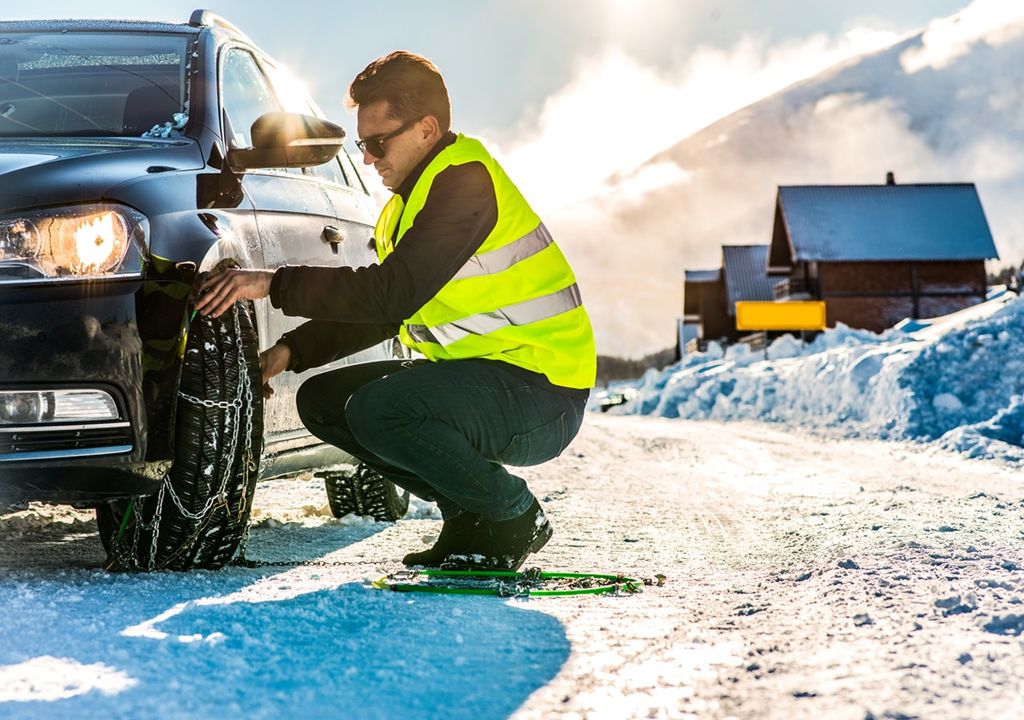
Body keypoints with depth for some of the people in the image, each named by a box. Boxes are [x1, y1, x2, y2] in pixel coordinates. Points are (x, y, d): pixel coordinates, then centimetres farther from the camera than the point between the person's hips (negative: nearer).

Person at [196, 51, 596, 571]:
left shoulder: (466, 181, -18)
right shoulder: (413, 196, 14)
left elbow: (394, 291, -27)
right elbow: (380, 311, 15)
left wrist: (275, 284, -24)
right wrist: (291, 351, 2)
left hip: (541, 391, -10)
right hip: (477, 372, 10)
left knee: (378, 408, -29)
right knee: (323, 400, 6)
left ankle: (515, 517, -9)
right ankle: (467, 514, 9)